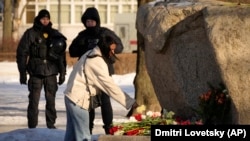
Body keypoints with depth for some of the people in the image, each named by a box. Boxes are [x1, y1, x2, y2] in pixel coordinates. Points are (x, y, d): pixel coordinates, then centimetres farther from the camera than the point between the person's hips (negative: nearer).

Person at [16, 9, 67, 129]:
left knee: (51, 100, 5)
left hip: (51, 72, 3)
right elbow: (22, 53, -1)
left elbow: (61, 55, 14)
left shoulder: (55, 34, 10)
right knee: (34, 100, -4)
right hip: (36, 72, -3)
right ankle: (32, 126, 0)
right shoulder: (31, 33, 0)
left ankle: (51, 124, 13)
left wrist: (62, 72, 10)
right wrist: (22, 72, -5)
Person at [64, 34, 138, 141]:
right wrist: (130, 102, -21)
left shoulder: (90, 54, 10)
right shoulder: (98, 62, -20)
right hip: (78, 100, -10)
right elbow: (110, 85, -22)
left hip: (71, 95, 10)